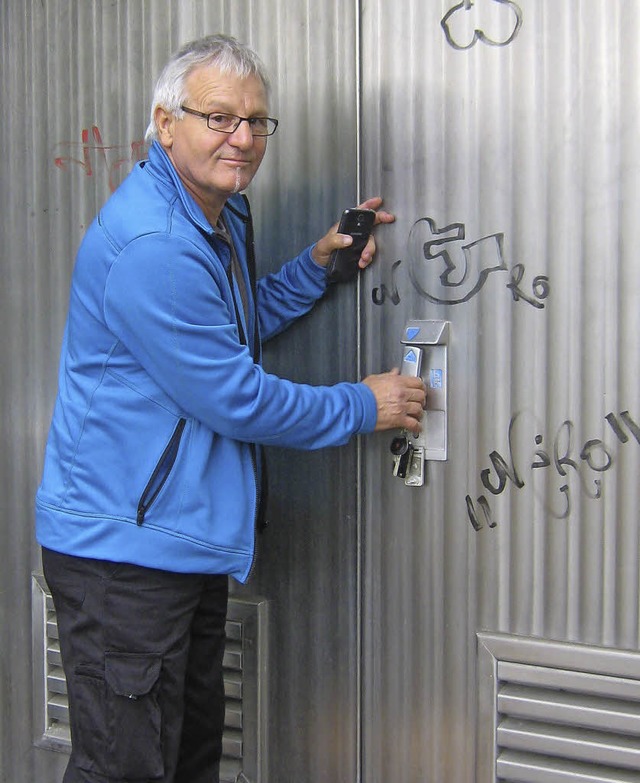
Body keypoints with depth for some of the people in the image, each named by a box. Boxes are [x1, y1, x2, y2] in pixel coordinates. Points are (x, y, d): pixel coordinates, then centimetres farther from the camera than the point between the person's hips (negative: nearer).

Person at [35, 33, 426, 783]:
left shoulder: (224, 215, 9)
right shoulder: (149, 244, -24)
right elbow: (235, 398, -21)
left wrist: (318, 263, 9)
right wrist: (362, 407, -9)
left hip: (189, 537, 10)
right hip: (122, 546, -10)